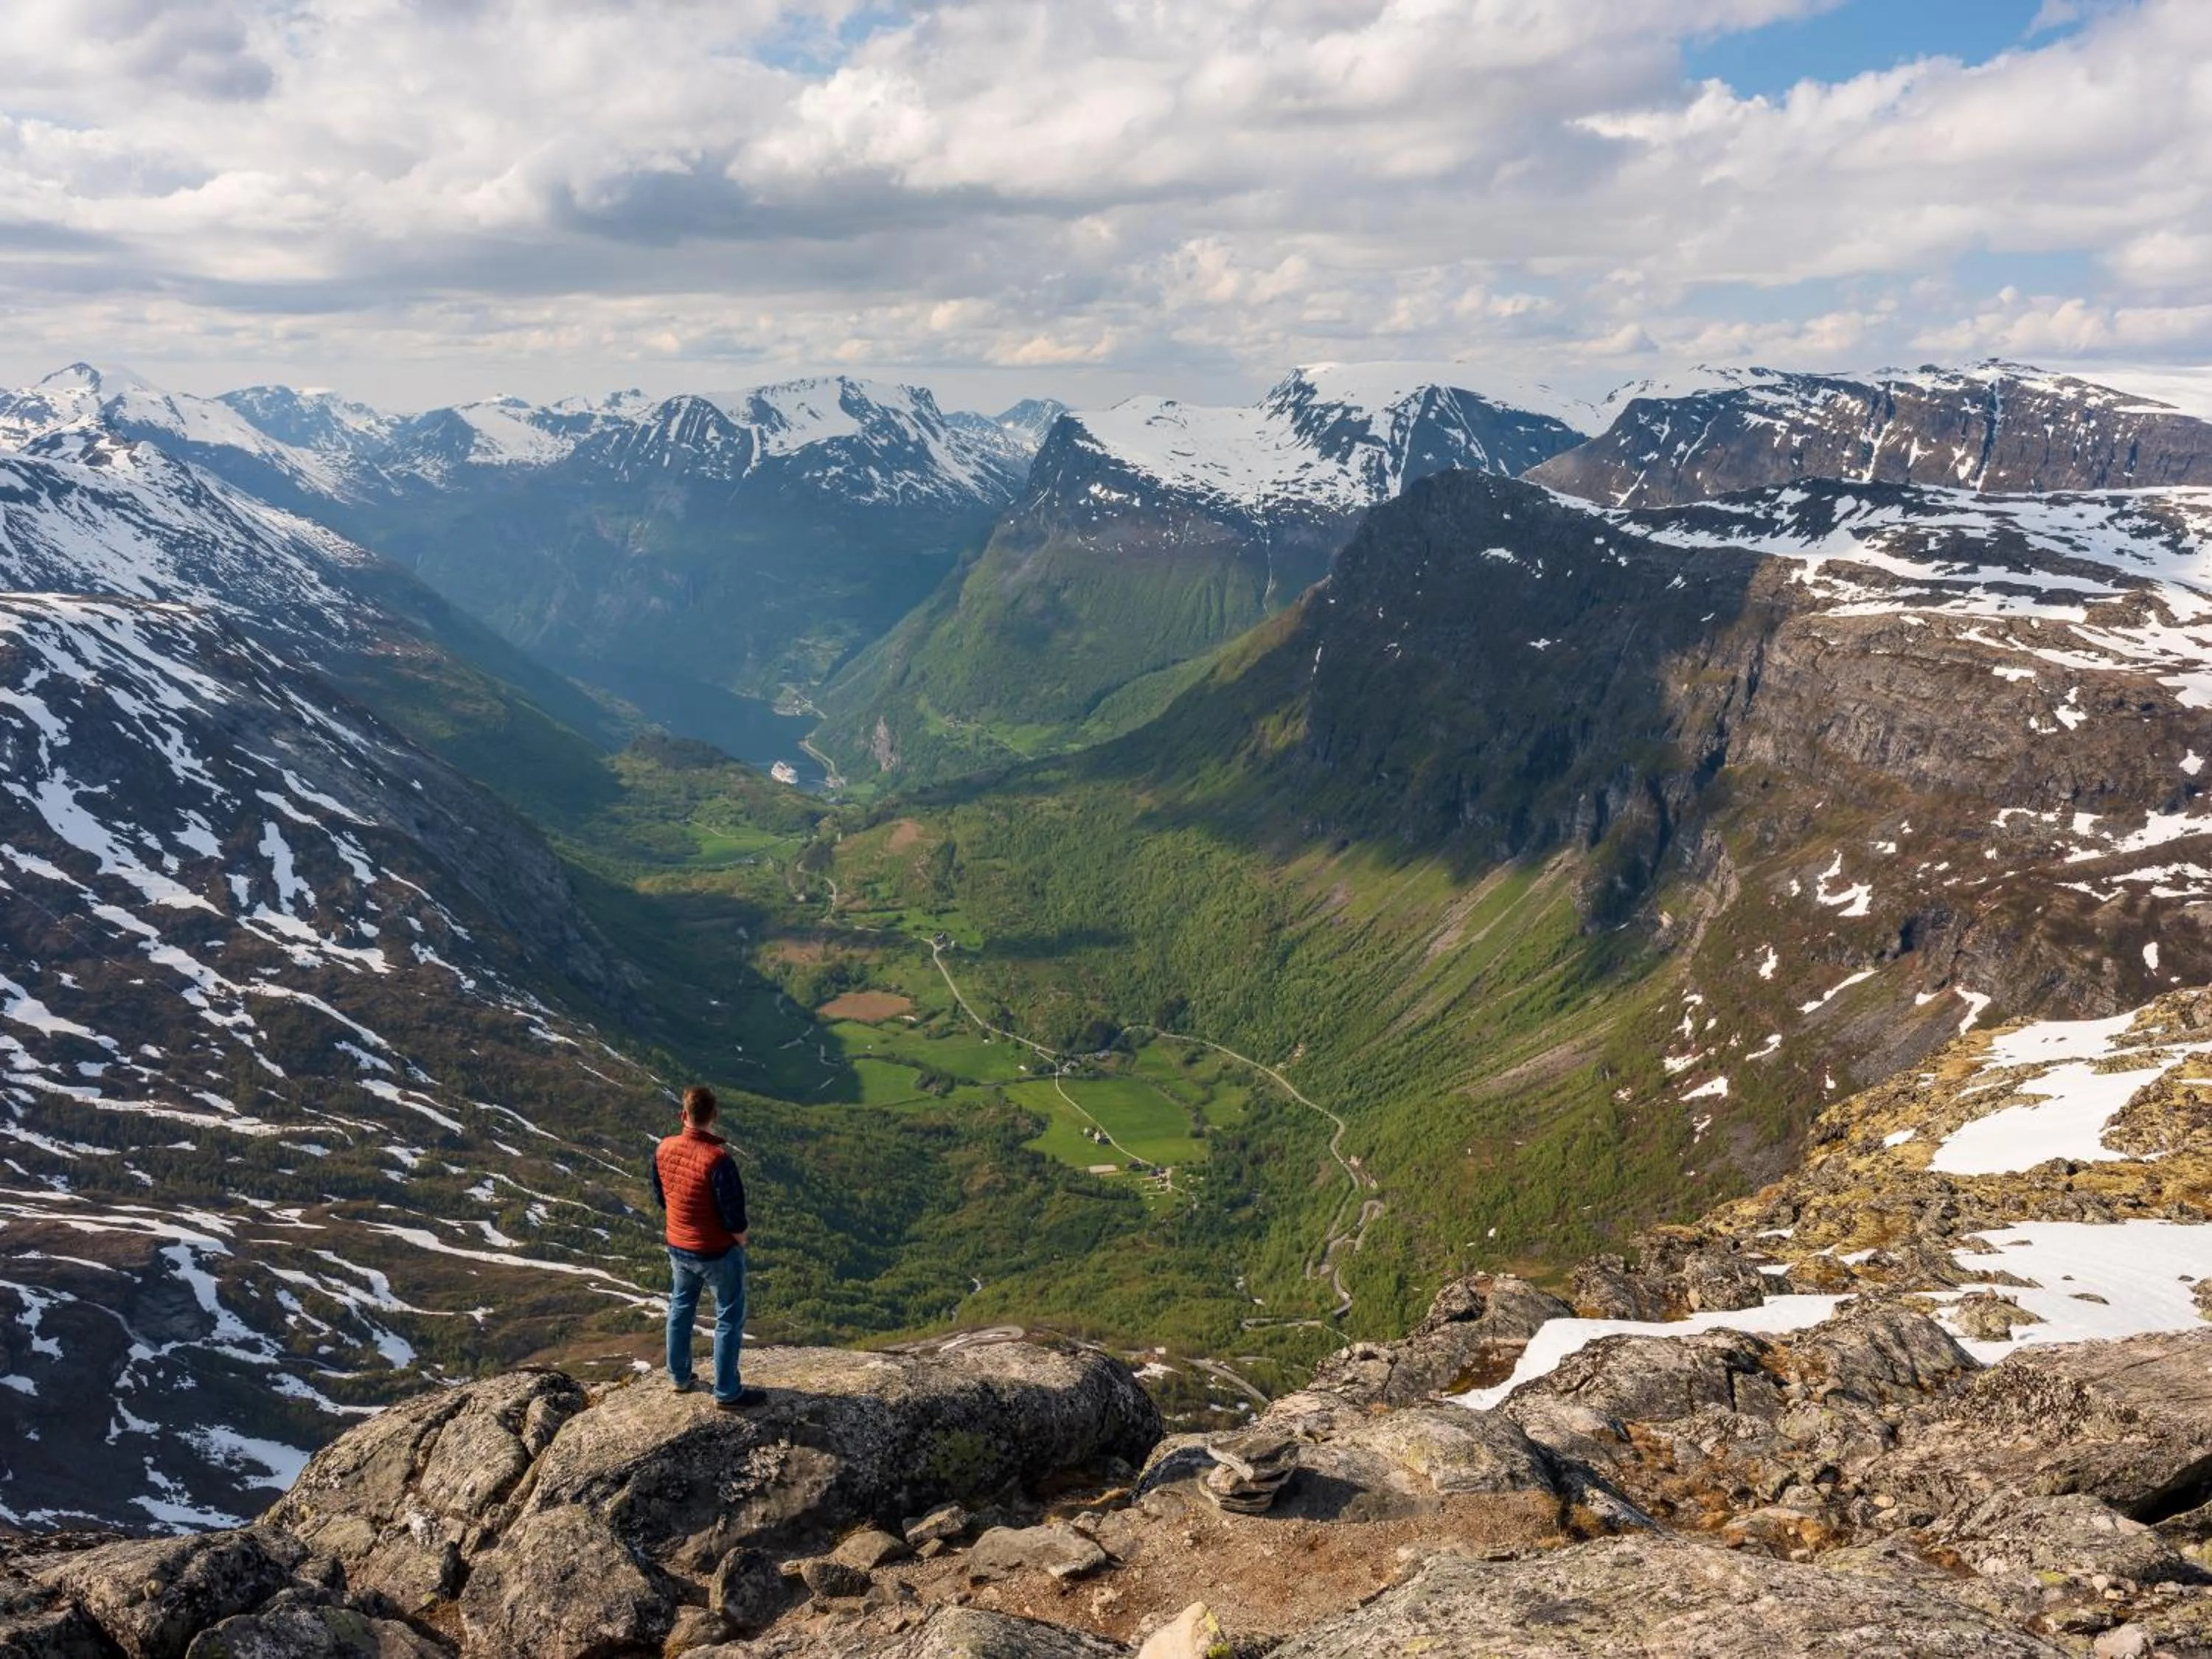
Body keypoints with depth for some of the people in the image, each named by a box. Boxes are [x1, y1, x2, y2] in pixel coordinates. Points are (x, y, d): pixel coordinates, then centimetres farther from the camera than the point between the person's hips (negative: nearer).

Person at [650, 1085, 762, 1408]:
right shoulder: (718, 1159, -30)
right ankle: (727, 1393, 20)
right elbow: (734, 1213, -23)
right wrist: (740, 1240, -3)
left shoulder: (663, 1149, -11)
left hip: (678, 1247, 6)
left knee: (680, 1309, 26)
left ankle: (679, 1377, 41)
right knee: (729, 1320, 11)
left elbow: (660, 1198, 4)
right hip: (718, 1252, -6)